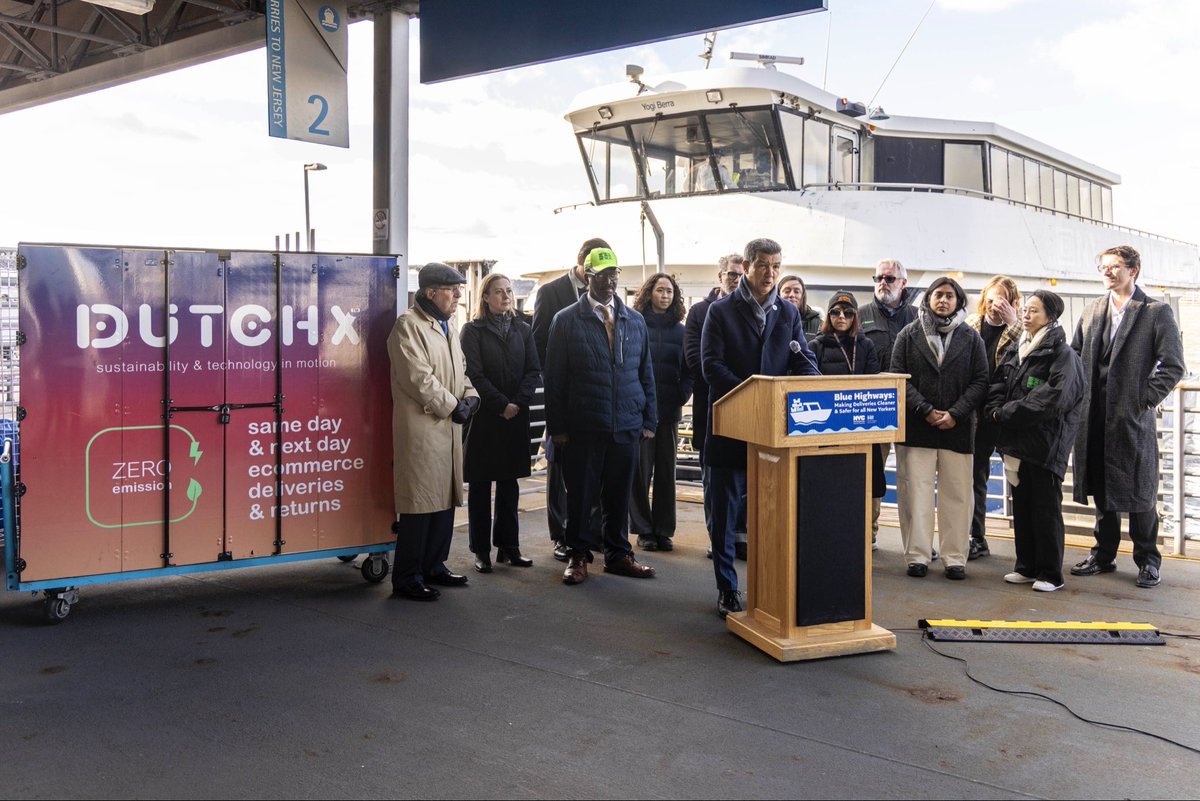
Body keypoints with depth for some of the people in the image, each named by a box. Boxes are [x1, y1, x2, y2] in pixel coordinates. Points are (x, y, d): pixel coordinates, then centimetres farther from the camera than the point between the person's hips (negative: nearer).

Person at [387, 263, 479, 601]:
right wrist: (452, 406, -13)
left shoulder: (450, 325, 17)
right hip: (421, 426, -9)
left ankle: (433, 566, 26)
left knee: (445, 498, 13)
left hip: (449, 426, 9)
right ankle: (406, 578, 3)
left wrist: (470, 396, 3)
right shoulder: (408, 325, -10)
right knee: (419, 502, -6)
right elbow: (418, 377, -17)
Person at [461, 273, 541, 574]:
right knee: (480, 484, 2)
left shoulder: (523, 329, 11)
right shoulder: (473, 330, -1)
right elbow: (474, 374, -10)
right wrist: (502, 405, -15)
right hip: (483, 416, -4)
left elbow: (534, 371, 3)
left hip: (516, 416, 4)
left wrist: (518, 403, -11)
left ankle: (508, 546, 16)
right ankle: (481, 550, 9)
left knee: (509, 483, 9)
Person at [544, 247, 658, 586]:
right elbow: (555, 377, -1)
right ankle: (578, 555, 19)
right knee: (581, 493, 5)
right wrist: (557, 426, -5)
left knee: (619, 494, 11)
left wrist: (649, 419, 8)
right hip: (584, 427, -3)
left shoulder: (635, 320, 11)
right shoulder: (566, 320, 0)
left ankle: (618, 554, 24)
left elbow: (646, 373, 13)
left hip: (627, 424, 3)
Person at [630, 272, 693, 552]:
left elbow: (687, 369, 10)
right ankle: (643, 530, 10)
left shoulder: (680, 330, 10)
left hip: (669, 409, 3)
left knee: (666, 470, 7)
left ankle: (664, 530, 15)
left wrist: (682, 396, -3)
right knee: (640, 469, 0)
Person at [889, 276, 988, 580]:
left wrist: (955, 414, -8)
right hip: (915, 428, -1)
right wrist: (926, 411, -10)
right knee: (916, 492, -1)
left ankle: (955, 558, 12)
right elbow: (899, 378, 0)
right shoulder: (909, 335, 6)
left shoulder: (971, 338, 9)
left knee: (957, 495, 4)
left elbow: (980, 381, 4)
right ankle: (917, 556, 6)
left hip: (957, 429, 1)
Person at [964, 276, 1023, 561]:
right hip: (976, 413, 4)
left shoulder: (1020, 330, -3)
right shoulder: (970, 326, 6)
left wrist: (1013, 323, -21)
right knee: (975, 475, 10)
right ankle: (977, 538, 21)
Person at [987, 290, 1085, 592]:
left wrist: (1007, 412, -16)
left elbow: (1054, 398, -21)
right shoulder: (1016, 351, 13)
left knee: (1046, 508, 0)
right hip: (1017, 440, 7)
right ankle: (1026, 567, 24)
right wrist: (997, 411, -8)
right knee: (1021, 505, 13)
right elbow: (996, 385, 13)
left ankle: (1050, 573, 10)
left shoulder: (1062, 354, -10)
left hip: (1046, 443, -7)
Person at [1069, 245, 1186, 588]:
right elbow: (1075, 356, 16)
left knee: (1139, 490, 2)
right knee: (1101, 487, 12)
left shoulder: (1157, 312, -3)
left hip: (1133, 417, -5)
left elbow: (1173, 366, -6)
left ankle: (1147, 560, 16)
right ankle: (1103, 554, 23)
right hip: (1095, 416, 5)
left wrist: (1145, 399, -11)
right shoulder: (1092, 311, 12)